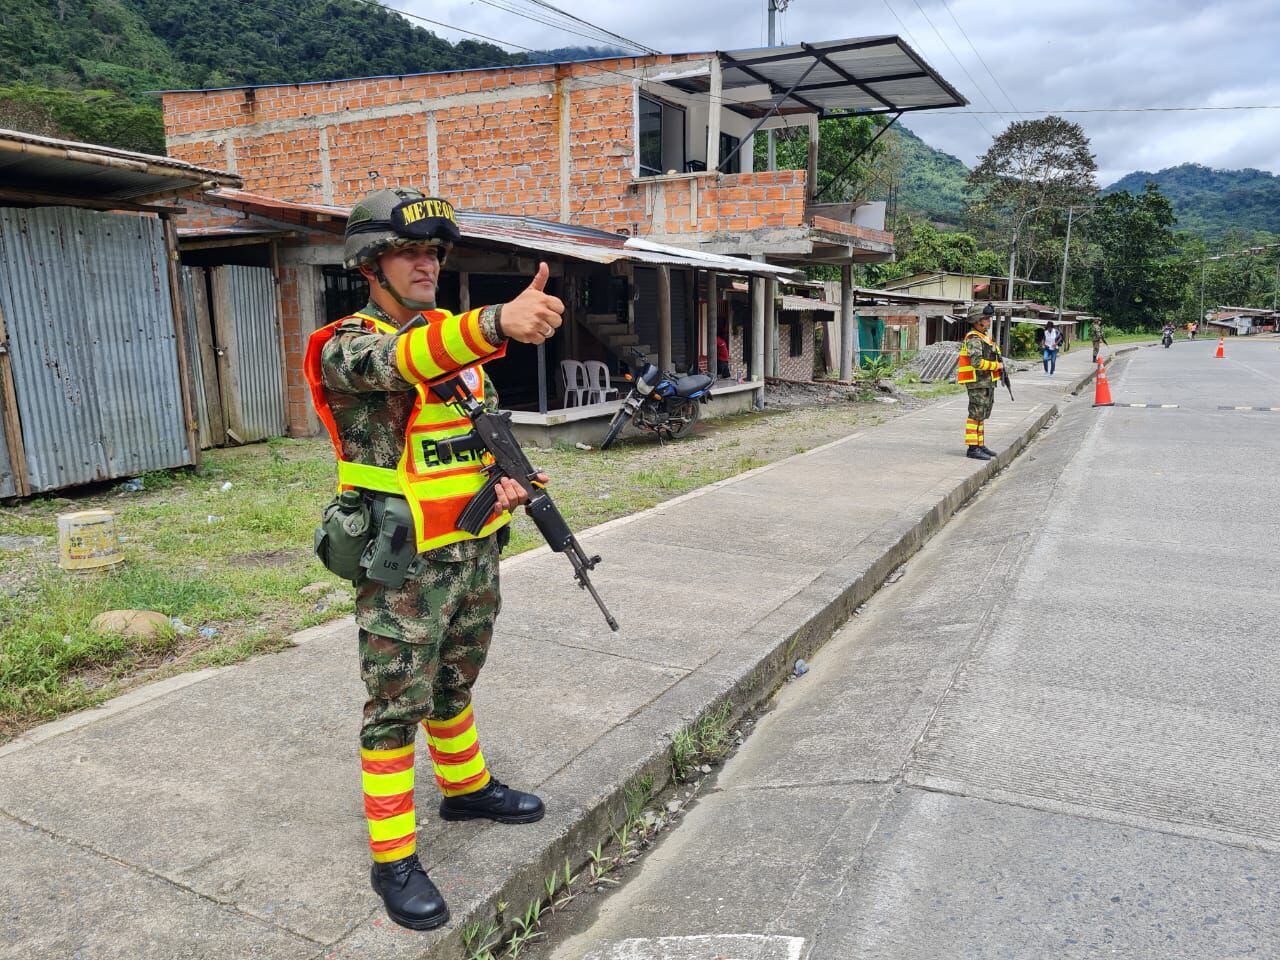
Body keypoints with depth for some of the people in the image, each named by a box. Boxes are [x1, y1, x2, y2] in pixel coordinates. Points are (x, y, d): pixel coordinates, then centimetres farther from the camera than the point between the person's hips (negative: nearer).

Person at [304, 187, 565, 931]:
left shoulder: (459, 341, 10)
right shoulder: (347, 347, -13)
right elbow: (400, 360, -37)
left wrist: (507, 478, -4)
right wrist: (496, 323, -55)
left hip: (475, 551, 6)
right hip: (402, 564, -6)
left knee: (454, 685, 23)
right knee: (396, 709, 4)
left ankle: (467, 787, 43)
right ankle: (393, 857, 17)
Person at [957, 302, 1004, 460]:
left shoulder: (985, 337, 18)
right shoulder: (973, 338, -14)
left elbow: (990, 357, 25)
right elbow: (977, 362, -25)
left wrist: (999, 363, 5)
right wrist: (996, 366, -14)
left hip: (987, 382, 10)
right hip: (977, 383, -10)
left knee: (982, 415, 14)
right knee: (976, 415, -9)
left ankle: (980, 445, 22)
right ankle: (972, 448, -8)